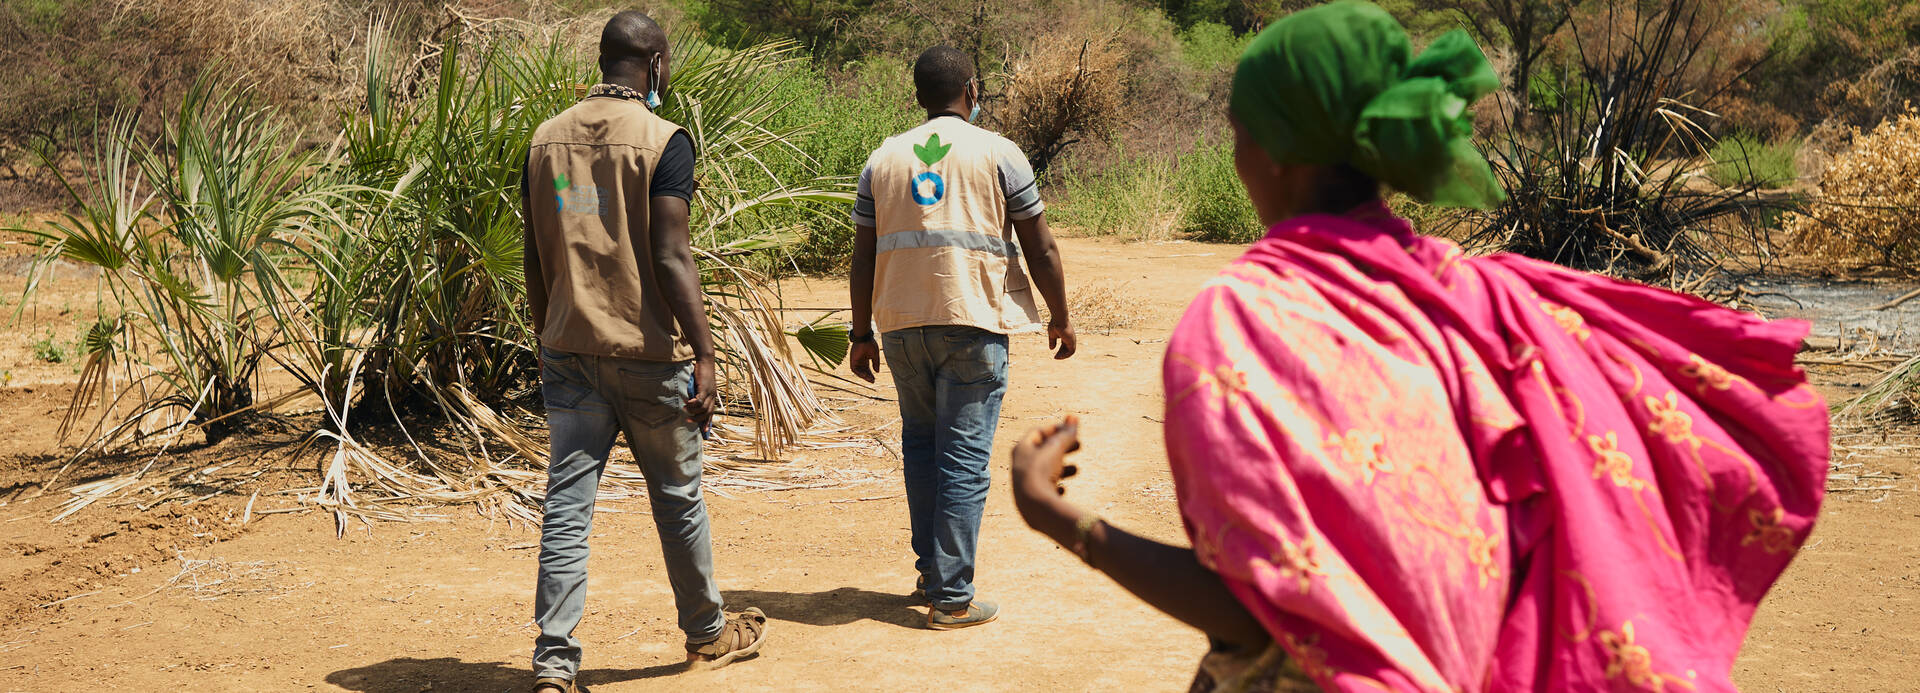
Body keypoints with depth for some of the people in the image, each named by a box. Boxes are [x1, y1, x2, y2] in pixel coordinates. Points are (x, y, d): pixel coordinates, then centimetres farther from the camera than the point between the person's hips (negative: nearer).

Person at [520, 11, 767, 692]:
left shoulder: (546, 138, 8)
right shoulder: (663, 141, -10)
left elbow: (535, 260, 11)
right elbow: (671, 259, -16)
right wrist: (704, 356, -14)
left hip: (569, 352, 4)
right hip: (648, 355, -4)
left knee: (565, 507, 4)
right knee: (677, 498, 13)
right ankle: (707, 632, 30)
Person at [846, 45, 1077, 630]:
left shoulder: (883, 159, 11)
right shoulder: (997, 154, 0)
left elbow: (863, 257, 10)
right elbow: (1040, 248, 1)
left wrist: (861, 335, 16)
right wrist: (1060, 319, 12)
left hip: (901, 324, 4)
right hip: (973, 322, -4)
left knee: (921, 446, 19)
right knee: (964, 460, -2)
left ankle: (930, 572, 23)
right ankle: (951, 598, -1)